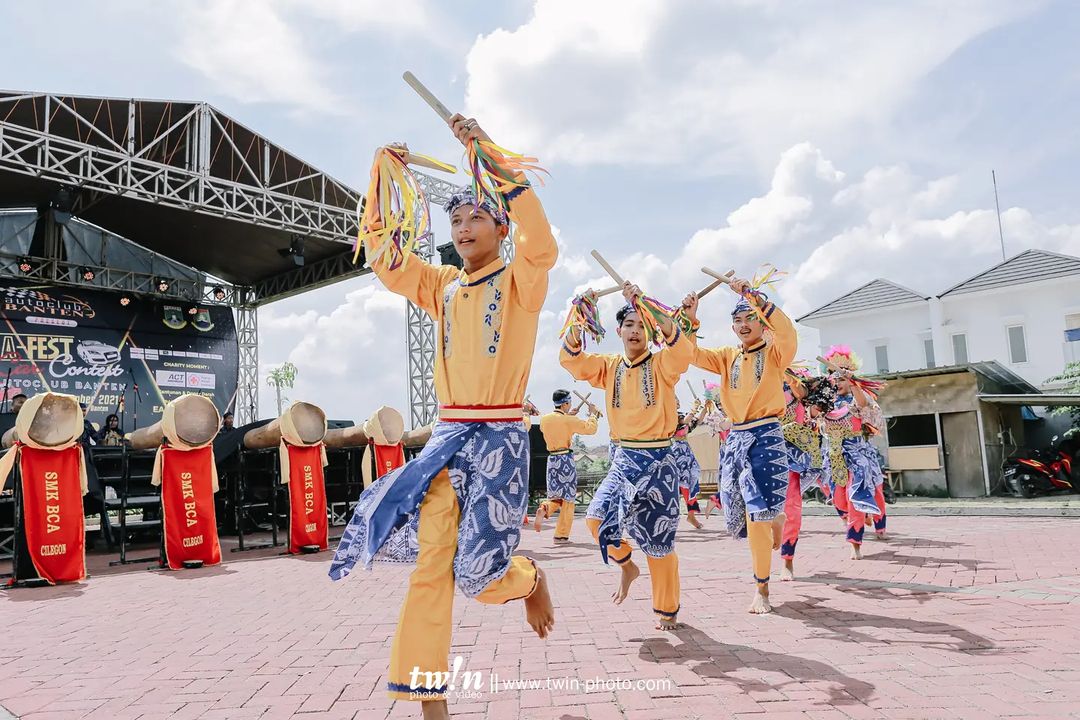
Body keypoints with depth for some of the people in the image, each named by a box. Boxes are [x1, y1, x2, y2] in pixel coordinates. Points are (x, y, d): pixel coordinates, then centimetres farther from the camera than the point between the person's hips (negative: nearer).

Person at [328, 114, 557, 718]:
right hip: (448, 435, 5)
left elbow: (541, 243, -22)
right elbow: (384, 258, 12)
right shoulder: (445, 286, 14)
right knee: (430, 562, -4)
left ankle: (529, 578, 31)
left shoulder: (520, 280, -1)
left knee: (479, 568, -6)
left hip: (501, 436, -4)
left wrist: (493, 158, -24)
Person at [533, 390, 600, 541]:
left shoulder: (544, 419, 3)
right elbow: (591, 428, -9)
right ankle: (561, 535, 6)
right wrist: (593, 414, 7)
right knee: (568, 498, 6)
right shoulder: (569, 421, -12)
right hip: (566, 459, -5)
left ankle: (544, 508, -14)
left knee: (555, 494, 20)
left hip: (552, 459, 5)